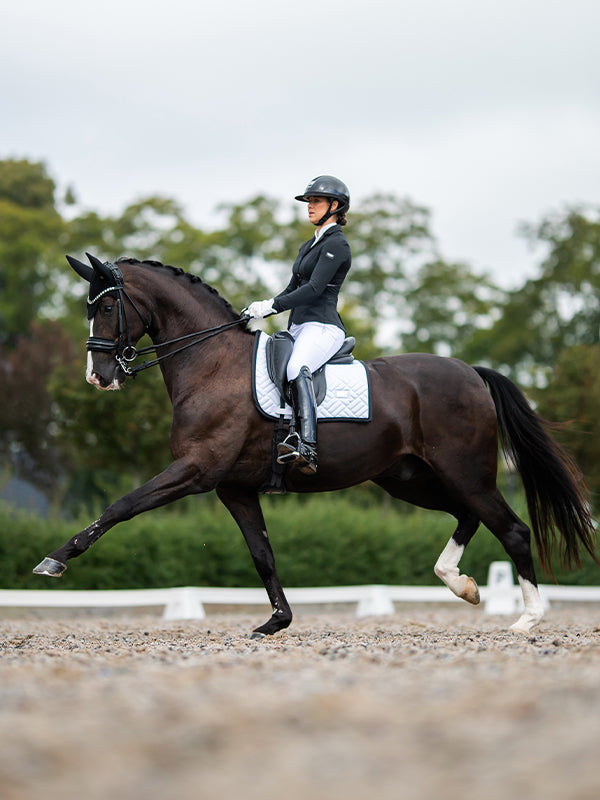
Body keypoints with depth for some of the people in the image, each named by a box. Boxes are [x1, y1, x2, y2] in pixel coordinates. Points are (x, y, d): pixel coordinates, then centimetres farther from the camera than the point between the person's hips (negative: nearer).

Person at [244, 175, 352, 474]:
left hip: (322, 327, -11)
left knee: (296, 369, -38)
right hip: (299, 328, 11)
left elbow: (315, 288, -16)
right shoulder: (310, 246, 24)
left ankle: (306, 446, -52)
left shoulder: (336, 244, -6)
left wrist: (272, 305, -21)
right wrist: (259, 310, 11)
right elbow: (293, 289, 25)